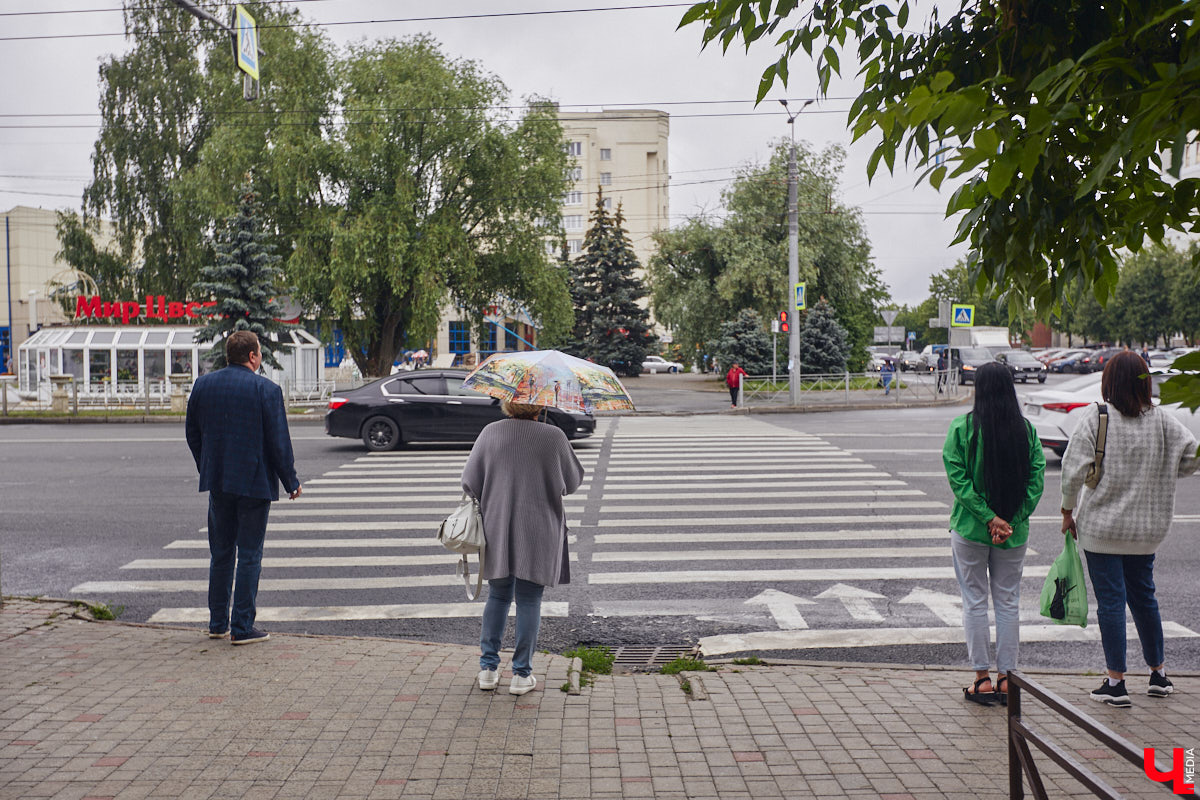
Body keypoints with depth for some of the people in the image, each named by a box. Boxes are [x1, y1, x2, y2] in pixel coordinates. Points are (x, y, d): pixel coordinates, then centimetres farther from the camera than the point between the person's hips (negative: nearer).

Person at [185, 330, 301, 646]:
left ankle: (218, 622, 23)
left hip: (217, 481, 5)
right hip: (254, 482, -5)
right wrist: (291, 482, 0)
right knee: (249, 555, 2)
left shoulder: (203, 384, 4)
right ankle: (242, 627, 4)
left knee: (221, 553, 16)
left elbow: (192, 433, 11)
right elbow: (279, 441, -11)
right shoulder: (267, 389, -12)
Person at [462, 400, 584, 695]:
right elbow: (573, 481, 2)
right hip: (538, 534, -2)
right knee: (529, 601, 7)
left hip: (497, 531, 2)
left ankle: (488, 668, 16)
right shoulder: (554, 437, -8)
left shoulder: (490, 433, -4)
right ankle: (522, 674, 11)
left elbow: (469, 484, -2)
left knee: (497, 596, 16)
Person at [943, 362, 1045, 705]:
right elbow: (1036, 478, -6)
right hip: (1015, 532, 3)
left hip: (970, 528, -2)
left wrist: (989, 518, -13)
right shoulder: (1027, 429, -1)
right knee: (1008, 601, 12)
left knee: (975, 601, 7)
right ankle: (1006, 677, 16)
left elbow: (957, 478, -15)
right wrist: (1012, 521, -9)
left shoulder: (962, 428, -9)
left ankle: (983, 678, 11)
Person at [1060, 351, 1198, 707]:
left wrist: (1068, 511, -2)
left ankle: (1116, 683, 6)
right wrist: (1158, 474, 14)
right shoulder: (1161, 420, -2)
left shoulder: (1097, 417, -12)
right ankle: (1158, 674, 31)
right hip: (1147, 528, 4)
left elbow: (1073, 468, -14)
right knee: (1144, 595, 19)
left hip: (1102, 525, -4)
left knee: (1110, 600, 2)